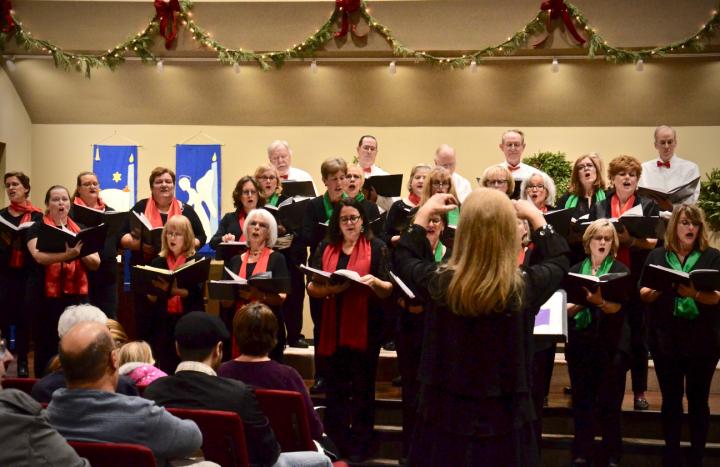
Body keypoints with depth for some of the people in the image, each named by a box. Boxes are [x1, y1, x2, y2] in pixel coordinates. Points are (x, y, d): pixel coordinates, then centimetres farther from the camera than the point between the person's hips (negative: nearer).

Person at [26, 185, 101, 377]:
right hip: (46, 296, -3)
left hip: (76, 295, 3)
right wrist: (68, 254, -34)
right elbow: (39, 256, -19)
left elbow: (96, 263, 5)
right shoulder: (37, 228, 1)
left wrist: (80, 252, -15)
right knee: (46, 346, 0)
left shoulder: (81, 230, 13)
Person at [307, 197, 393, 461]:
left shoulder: (377, 248, 1)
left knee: (362, 388, 2)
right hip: (333, 327, 3)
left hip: (365, 328, -2)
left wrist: (374, 282, -23)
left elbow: (389, 291, -2)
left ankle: (359, 446, 10)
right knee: (335, 388, 6)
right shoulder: (325, 248, 9)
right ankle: (335, 444, 15)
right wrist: (330, 288, -15)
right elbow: (311, 288, 5)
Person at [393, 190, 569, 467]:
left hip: (445, 416, 1)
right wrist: (536, 217, 11)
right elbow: (558, 260, 6)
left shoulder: (438, 283, -16)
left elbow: (404, 260, 8)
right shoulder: (525, 288, -17)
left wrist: (424, 213, 13)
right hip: (505, 419, 0)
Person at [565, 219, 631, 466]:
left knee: (610, 403, 1)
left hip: (611, 345, -2)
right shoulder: (576, 270, 7)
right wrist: (582, 302, -19)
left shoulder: (620, 270, -1)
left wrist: (599, 301, -36)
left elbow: (616, 307, -15)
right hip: (580, 344, 2)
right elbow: (566, 308, 1)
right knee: (581, 402, 5)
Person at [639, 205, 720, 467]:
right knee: (671, 398, 7)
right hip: (666, 339, 1)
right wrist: (661, 288, -15)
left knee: (698, 398, 5)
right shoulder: (657, 256, 7)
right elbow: (644, 295, 6)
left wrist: (694, 293, -28)